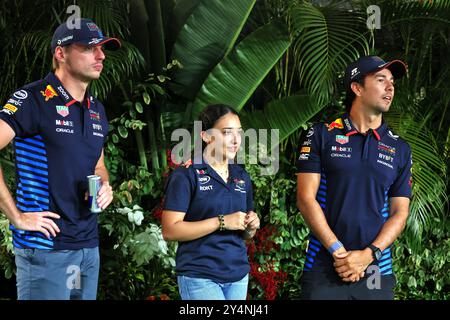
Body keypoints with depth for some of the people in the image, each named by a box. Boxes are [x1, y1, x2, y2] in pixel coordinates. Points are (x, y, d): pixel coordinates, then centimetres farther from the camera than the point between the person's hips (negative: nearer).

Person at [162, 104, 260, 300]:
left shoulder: (242, 177, 12)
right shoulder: (186, 175, -7)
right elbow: (169, 231, -14)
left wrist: (251, 227, -2)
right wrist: (221, 222, -17)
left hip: (239, 275, 6)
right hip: (200, 277, -6)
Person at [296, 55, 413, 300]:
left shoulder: (400, 149, 9)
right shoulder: (322, 135, 2)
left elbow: (400, 212, 5)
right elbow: (306, 199, -4)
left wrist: (368, 255, -10)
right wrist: (338, 251, -11)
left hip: (377, 273, 2)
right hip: (323, 270, -2)